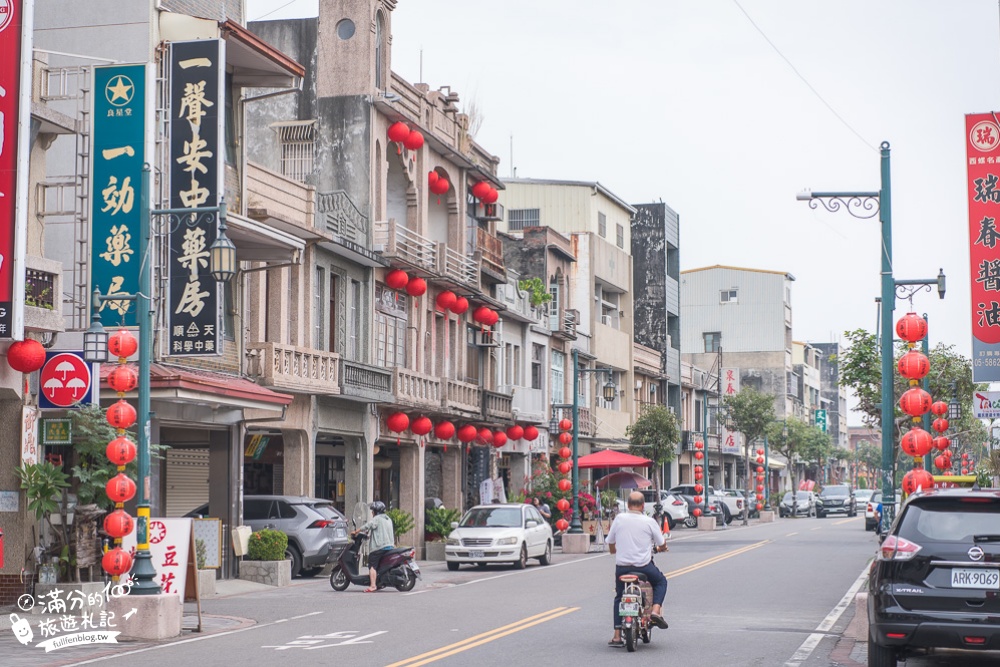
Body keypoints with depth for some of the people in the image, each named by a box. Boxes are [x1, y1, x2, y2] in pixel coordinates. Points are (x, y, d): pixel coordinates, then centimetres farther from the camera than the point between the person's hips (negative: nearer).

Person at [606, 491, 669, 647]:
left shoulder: (619, 519, 0)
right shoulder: (649, 521, -4)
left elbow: (610, 542, 9)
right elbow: (662, 544, 6)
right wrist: (660, 548, 31)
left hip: (622, 566, 1)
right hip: (644, 566, -1)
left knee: (619, 598, 18)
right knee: (661, 581, 27)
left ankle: (617, 636, 9)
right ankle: (656, 610, 3)